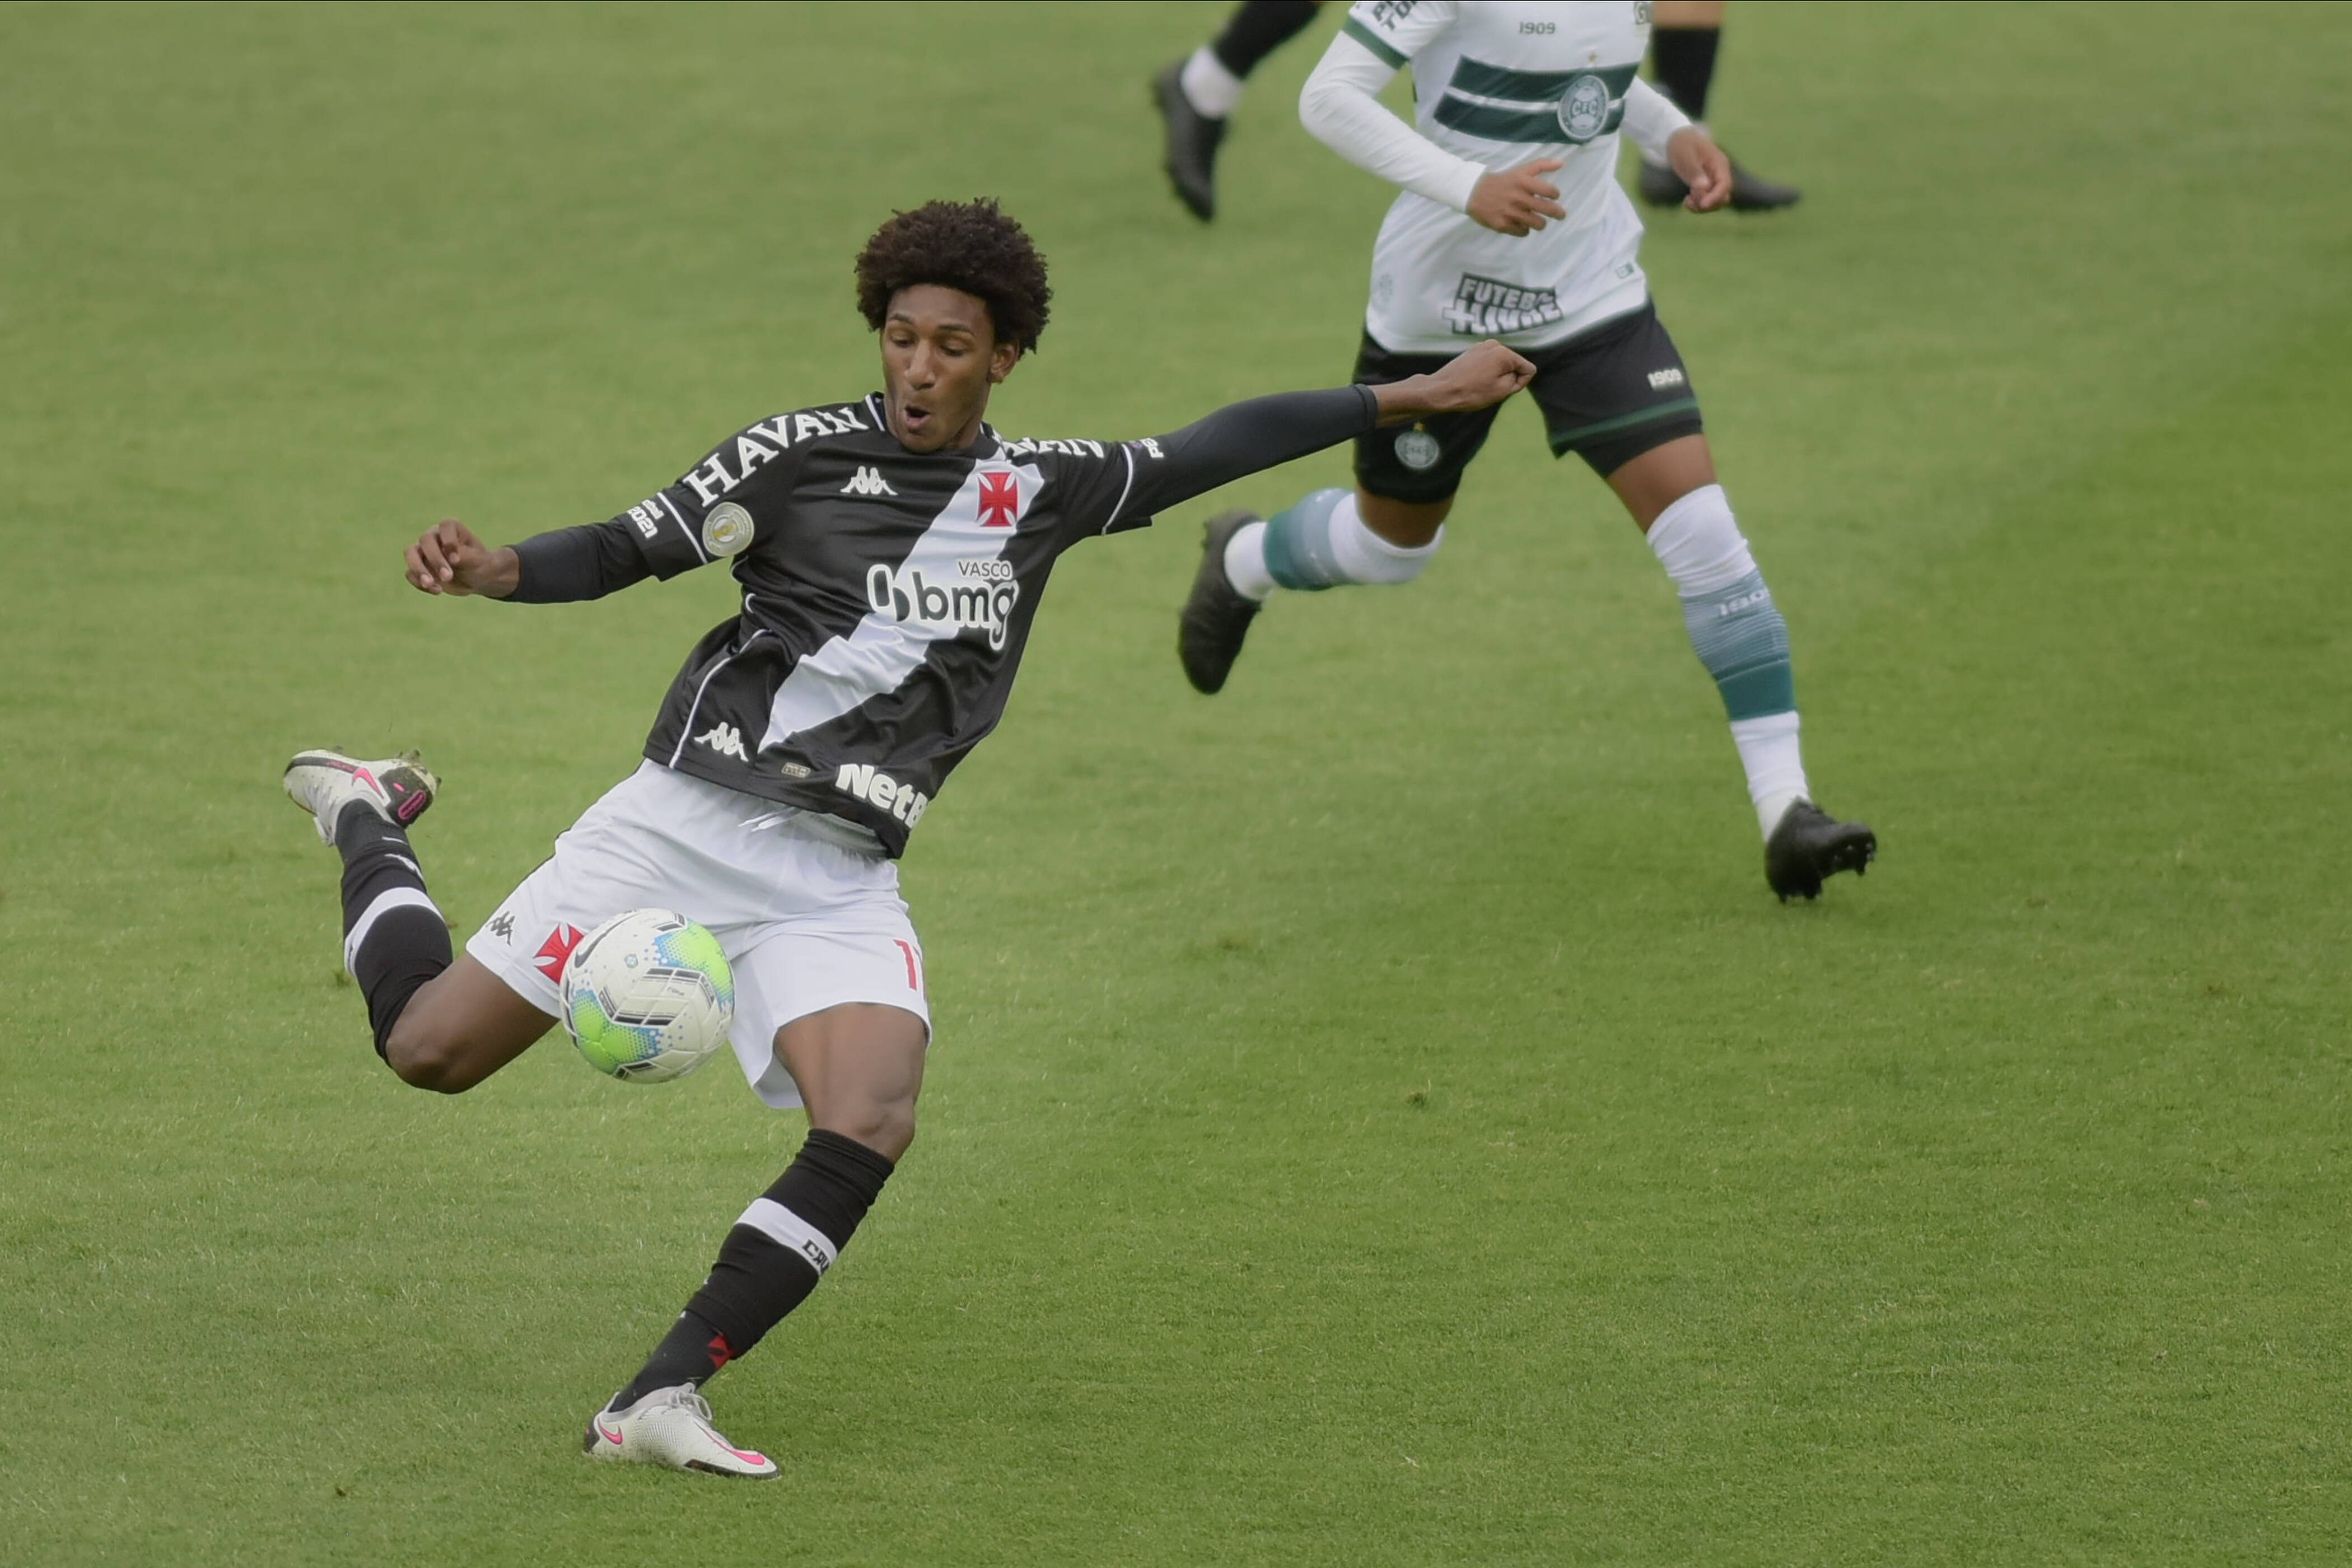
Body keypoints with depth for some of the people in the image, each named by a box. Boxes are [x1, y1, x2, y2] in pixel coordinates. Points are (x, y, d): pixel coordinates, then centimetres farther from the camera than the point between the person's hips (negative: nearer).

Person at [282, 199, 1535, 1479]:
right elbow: (628, 551, -3)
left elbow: (1209, 451, 19)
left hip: (840, 881, 3)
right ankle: (371, 820, 30)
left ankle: (658, 1401, -21)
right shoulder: (806, 452, -2)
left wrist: (1409, 398, 22)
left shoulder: (1040, 492, 10)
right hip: (685, 824, -3)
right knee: (429, 1048, -2)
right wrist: (497, 571, -22)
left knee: (871, 1129, -24)